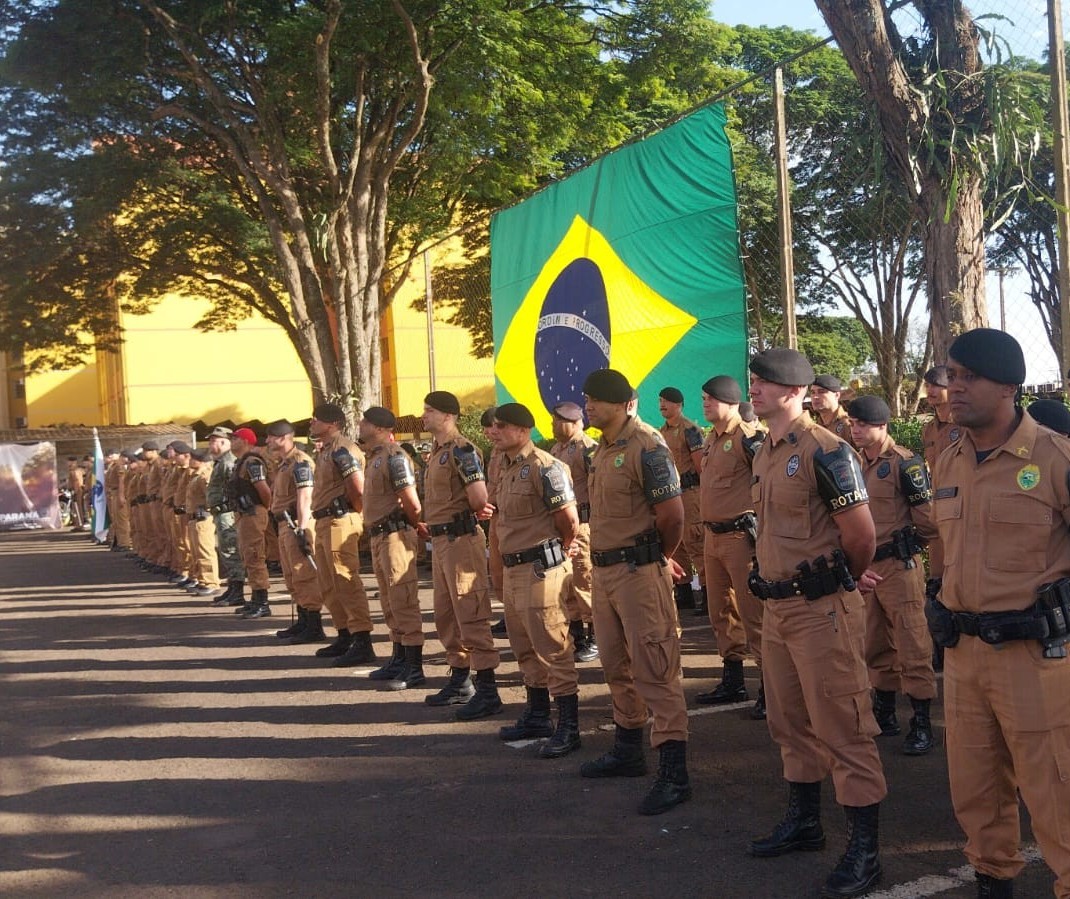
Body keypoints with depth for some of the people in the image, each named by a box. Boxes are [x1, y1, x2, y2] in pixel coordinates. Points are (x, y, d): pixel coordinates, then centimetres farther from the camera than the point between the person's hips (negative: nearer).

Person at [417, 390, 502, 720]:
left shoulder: (461, 450, -14)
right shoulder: (437, 452, 15)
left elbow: (479, 499, -21)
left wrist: (458, 519, -3)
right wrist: (429, 524, 8)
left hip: (461, 539, -10)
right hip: (440, 540, 10)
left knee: (471, 615, -8)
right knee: (446, 614, 17)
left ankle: (487, 691, -4)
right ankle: (460, 681, 29)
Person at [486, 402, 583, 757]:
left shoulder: (543, 467, -16)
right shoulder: (506, 467, 13)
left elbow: (569, 520, -17)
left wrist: (556, 554, -2)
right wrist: (492, 511, 6)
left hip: (541, 569, -10)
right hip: (513, 568, 10)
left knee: (553, 649, -5)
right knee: (526, 649, 18)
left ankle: (568, 728, 2)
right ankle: (537, 716, 30)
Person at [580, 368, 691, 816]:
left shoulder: (646, 447, -16)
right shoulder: (602, 448, 12)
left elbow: (672, 515, -18)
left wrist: (659, 558, -1)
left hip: (638, 570, -10)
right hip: (604, 568, 10)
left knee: (654, 670, -9)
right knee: (617, 665, 19)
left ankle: (674, 774, -5)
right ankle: (628, 750, 34)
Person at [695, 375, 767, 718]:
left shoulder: (747, 438, -14)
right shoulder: (711, 439, 15)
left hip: (741, 535, -10)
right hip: (713, 536, 10)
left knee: (752, 613, -7)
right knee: (721, 613, 16)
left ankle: (769, 689, -1)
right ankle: (732, 681, 27)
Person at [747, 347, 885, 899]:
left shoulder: (824, 451, -15)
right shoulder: (765, 453, 11)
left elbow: (861, 534, -14)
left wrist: (838, 583, 2)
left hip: (821, 609, -9)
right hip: (776, 606, 9)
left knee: (841, 728, -3)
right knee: (790, 723, 18)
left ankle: (864, 848, 5)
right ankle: (804, 821, 33)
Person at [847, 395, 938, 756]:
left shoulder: (904, 463, -11)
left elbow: (926, 518, -11)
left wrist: (903, 547, 1)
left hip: (899, 567, -7)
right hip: (864, 567, 7)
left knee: (912, 646, -5)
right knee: (875, 645, 15)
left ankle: (922, 723, -1)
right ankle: (884, 712, 28)